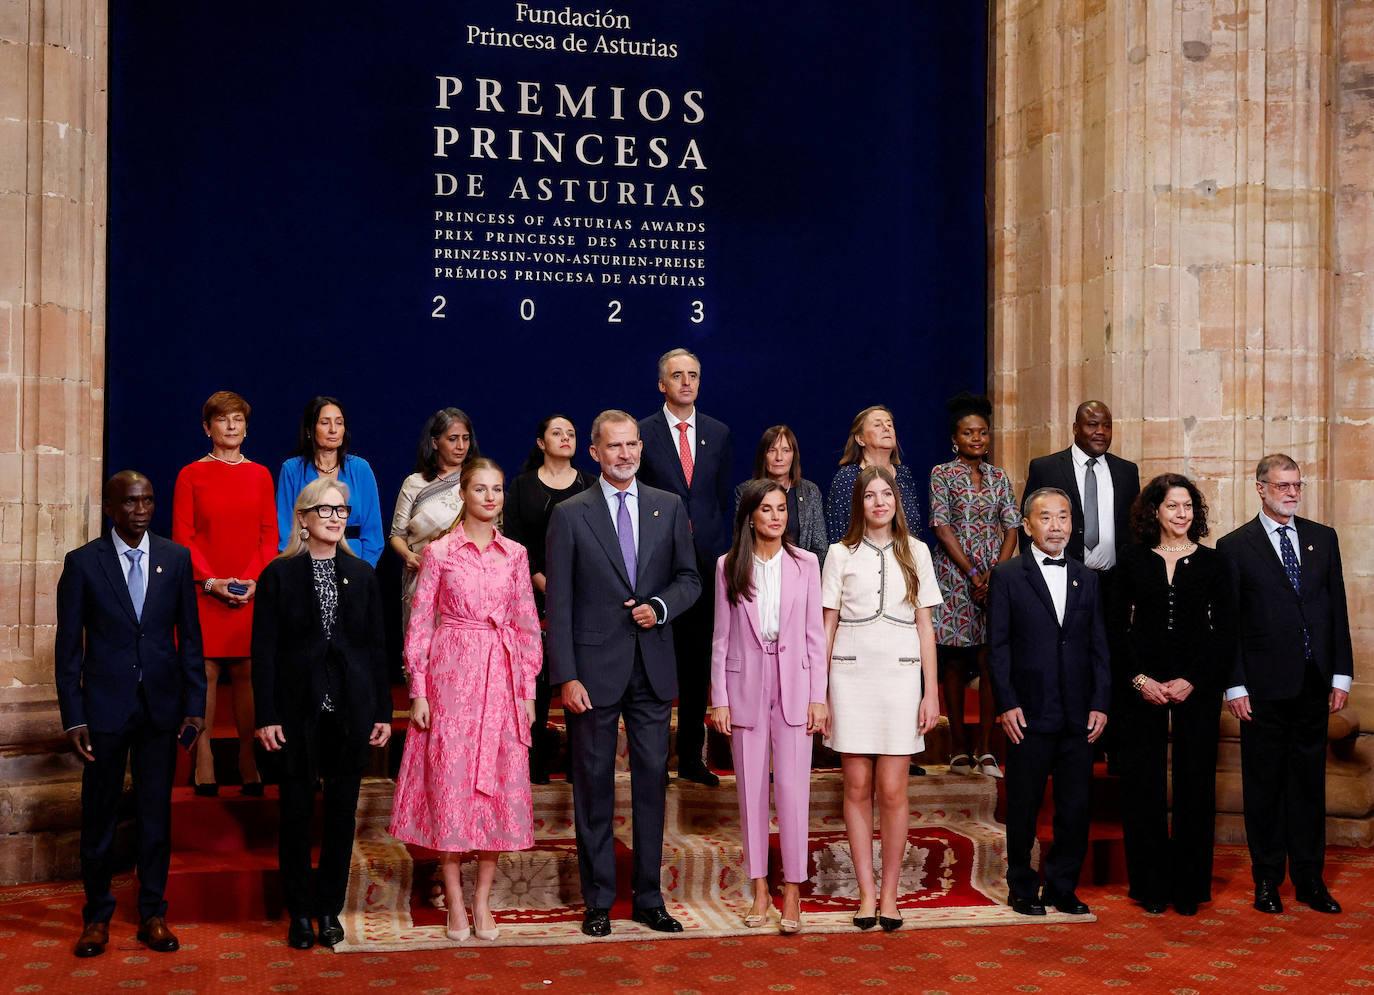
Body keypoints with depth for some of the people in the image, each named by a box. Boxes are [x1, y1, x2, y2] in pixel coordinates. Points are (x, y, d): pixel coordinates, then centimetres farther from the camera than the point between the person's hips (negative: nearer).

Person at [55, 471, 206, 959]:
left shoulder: (176, 559, 2)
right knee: (99, 814, 7)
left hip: (161, 704, 2)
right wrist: (73, 717, -6)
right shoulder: (83, 562, -3)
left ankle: (152, 914, 19)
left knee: (156, 813, 8)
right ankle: (97, 915, 20)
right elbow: (68, 646, -2)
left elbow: (190, 638, 5)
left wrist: (195, 704, 0)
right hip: (105, 704, -1)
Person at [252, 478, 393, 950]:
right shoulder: (279, 574, -1)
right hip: (299, 710, -2)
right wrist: (266, 715, -9)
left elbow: (376, 645, 8)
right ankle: (300, 912, 16)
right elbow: (264, 649, -3)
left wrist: (383, 710, 4)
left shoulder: (362, 574, 7)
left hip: (351, 711, 2)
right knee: (297, 811, 4)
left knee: (342, 811, 7)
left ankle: (330, 908, 19)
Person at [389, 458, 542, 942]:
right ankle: (455, 902, 10)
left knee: (500, 786, 3)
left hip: (503, 679, 3)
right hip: (452, 676, -3)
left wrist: (529, 689, 5)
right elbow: (419, 624, 0)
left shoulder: (515, 554, 8)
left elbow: (527, 625, 10)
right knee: (450, 783, 0)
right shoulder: (440, 552, -1)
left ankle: (482, 900, 14)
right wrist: (418, 690, -5)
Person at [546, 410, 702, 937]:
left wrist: (661, 606, -9)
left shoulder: (669, 507, 7)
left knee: (651, 780, 7)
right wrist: (566, 676, -10)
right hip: (594, 668, -2)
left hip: (652, 666, 3)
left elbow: (689, 577, 12)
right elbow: (558, 602, -4)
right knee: (594, 784, 5)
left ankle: (649, 897, 18)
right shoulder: (570, 515, -2)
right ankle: (598, 900, 15)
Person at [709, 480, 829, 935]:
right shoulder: (729, 566, 2)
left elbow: (814, 635, 3)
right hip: (745, 686, 1)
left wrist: (818, 696, -1)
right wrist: (719, 698, 0)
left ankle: (793, 892, 5)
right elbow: (721, 637, 4)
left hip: (793, 685, -1)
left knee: (793, 788, -3)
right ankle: (760, 888, 17)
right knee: (751, 789, 7)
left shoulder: (805, 564, 2)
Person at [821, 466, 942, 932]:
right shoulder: (841, 554, 6)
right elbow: (827, 626, 7)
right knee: (857, 788, 2)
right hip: (851, 675, 0)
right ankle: (866, 892, 9)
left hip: (900, 675, 0)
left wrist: (931, 692, 3)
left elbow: (925, 625, 8)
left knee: (892, 790, -2)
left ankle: (890, 893, 8)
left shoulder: (915, 552, 8)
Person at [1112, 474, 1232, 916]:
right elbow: (1117, 627, 4)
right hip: (1141, 688, 0)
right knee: (1143, 786, 2)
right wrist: (1138, 679, -7)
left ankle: (1189, 887, 12)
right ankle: (1151, 886, 12)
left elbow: (1224, 632, 2)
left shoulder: (1212, 563, 5)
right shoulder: (1132, 560, 5)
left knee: (1194, 785, 2)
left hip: (1196, 690, 0)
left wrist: (1193, 680, -8)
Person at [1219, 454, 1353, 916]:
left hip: (1314, 686, 3)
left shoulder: (1323, 538, 9)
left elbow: (1337, 609, 9)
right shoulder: (1235, 546, -3)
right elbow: (1228, 623, -4)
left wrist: (1341, 674, 4)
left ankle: (1310, 880, 19)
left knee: (1309, 783, 10)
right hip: (1264, 687, -3)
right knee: (1264, 786, 6)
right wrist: (1235, 686, -8)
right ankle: (1267, 881, 15)